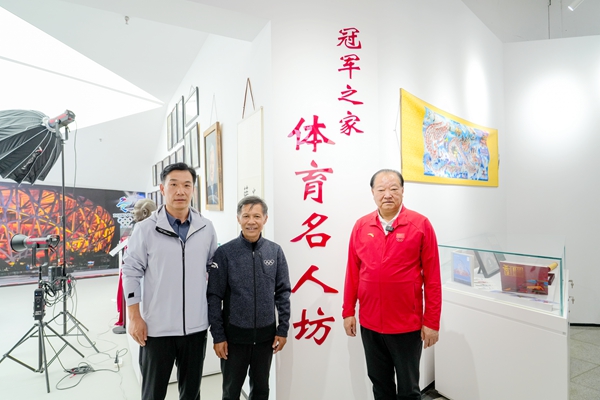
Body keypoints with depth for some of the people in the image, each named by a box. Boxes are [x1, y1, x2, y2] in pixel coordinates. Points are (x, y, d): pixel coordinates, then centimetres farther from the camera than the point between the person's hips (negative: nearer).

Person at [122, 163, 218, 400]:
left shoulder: (206, 228, 0)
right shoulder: (146, 229, -8)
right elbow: (131, 272, -4)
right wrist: (134, 317, -8)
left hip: (196, 326, 3)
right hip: (157, 328, -2)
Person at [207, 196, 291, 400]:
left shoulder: (275, 251, -3)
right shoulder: (224, 252, -10)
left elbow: (283, 292, 1)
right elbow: (214, 297, -7)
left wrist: (283, 328, -1)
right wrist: (218, 335, -7)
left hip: (266, 334, 2)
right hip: (234, 335, -2)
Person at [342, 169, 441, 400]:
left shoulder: (420, 225, -8)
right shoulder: (361, 226, 0)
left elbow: (432, 277, -7)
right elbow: (353, 272, 5)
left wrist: (431, 321, -6)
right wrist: (348, 311, 6)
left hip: (407, 324, -3)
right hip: (369, 323, 3)